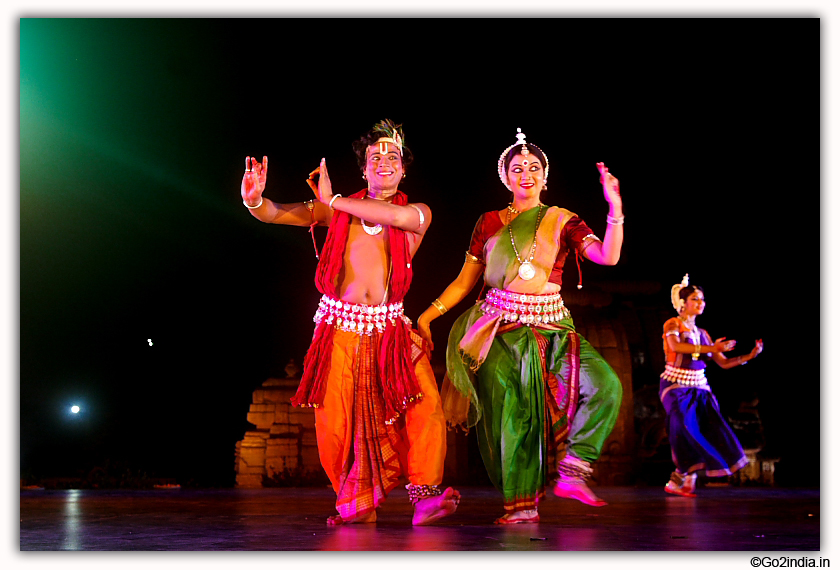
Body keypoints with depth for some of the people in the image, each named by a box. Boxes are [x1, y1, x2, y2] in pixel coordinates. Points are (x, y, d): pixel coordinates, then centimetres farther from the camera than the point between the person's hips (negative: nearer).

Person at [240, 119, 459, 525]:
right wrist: (255, 201, -21)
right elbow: (278, 215, 2)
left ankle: (425, 495, -9)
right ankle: (357, 505, 14)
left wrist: (335, 202, -10)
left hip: (390, 329, 0)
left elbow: (397, 217, -16)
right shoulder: (335, 209, 10)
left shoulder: (418, 214, 8)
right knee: (336, 423, -3)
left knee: (425, 405, -17)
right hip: (340, 328, 1)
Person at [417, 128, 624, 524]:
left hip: (551, 328, 0)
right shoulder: (489, 223, 9)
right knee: (509, 417, -5)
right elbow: (464, 281, 11)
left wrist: (615, 209, -22)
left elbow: (608, 257, -10)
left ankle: (571, 472, -15)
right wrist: (428, 314, 1)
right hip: (501, 331, 0)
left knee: (604, 385, -23)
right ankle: (521, 503, 5)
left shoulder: (562, 222, 5)